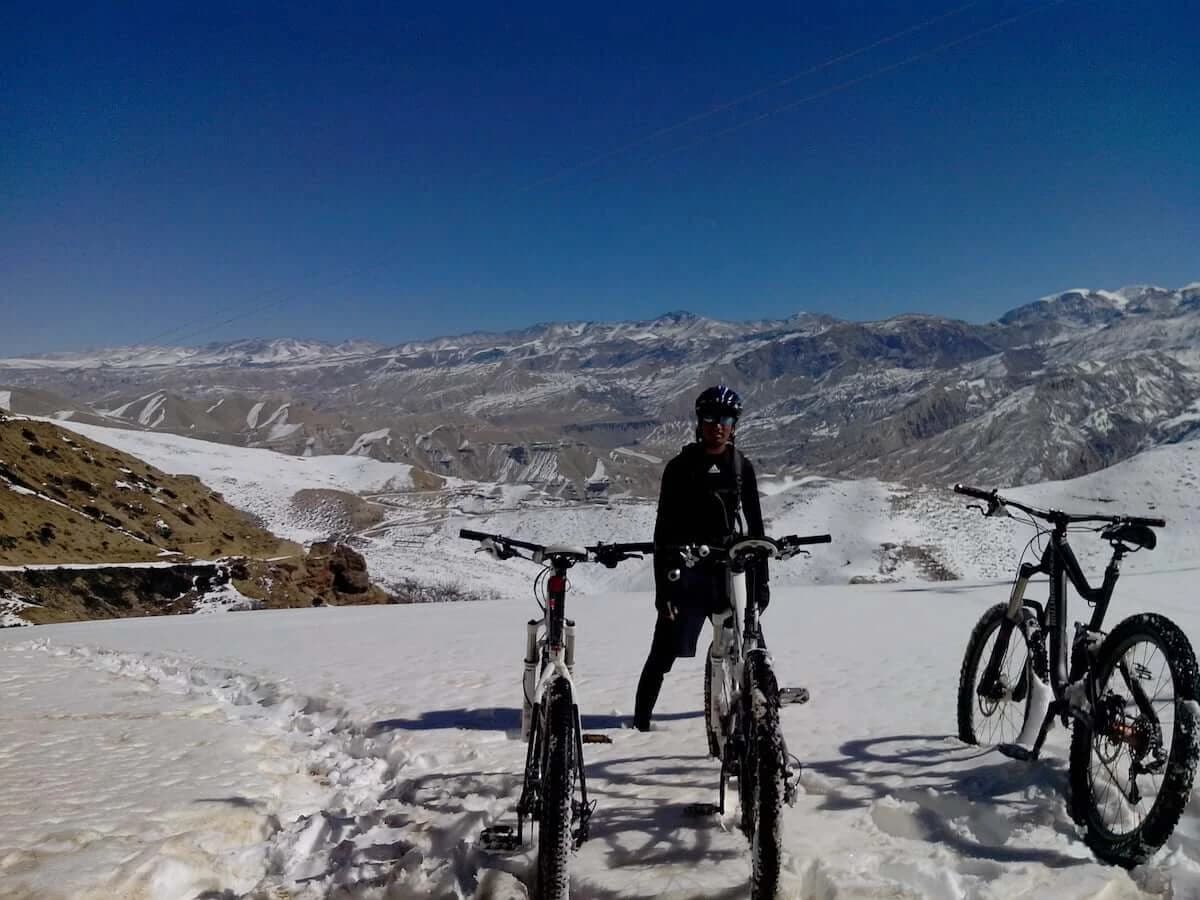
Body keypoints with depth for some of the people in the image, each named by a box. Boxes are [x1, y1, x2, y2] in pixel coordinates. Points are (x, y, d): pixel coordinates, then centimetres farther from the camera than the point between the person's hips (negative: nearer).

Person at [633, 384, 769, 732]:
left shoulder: (742, 467, 7)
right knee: (662, 655, 0)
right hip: (687, 576, -2)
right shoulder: (680, 468, -2)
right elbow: (664, 533, -4)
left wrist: (760, 579, 8)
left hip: (731, 575, 3)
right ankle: (641, 721, 14)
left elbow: (754, 526, 12)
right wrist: (662, 588, -9)